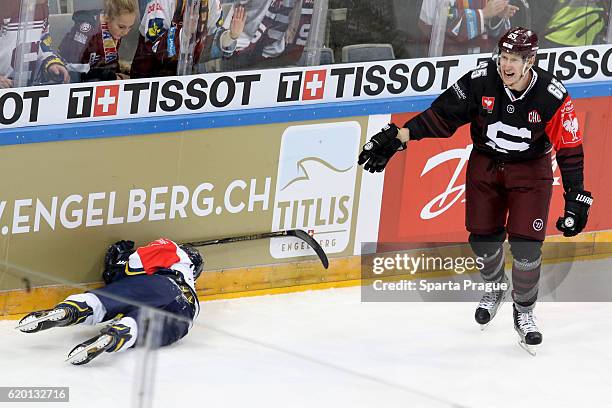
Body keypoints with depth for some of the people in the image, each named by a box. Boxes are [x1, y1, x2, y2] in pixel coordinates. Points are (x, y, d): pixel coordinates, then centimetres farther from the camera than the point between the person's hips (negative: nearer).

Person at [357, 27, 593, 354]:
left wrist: (576, 199, -16)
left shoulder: (553, 96, -23)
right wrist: (397, 137, -17)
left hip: (530, 169, -2)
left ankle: (524, 312, 11)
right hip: (485, 164, 2)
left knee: (526, 242, -10)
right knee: (483, 237, 6)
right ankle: (494, 289, 38)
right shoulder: (481, 81, -20)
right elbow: (442, 115, -11)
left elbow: (570, 150, -16)